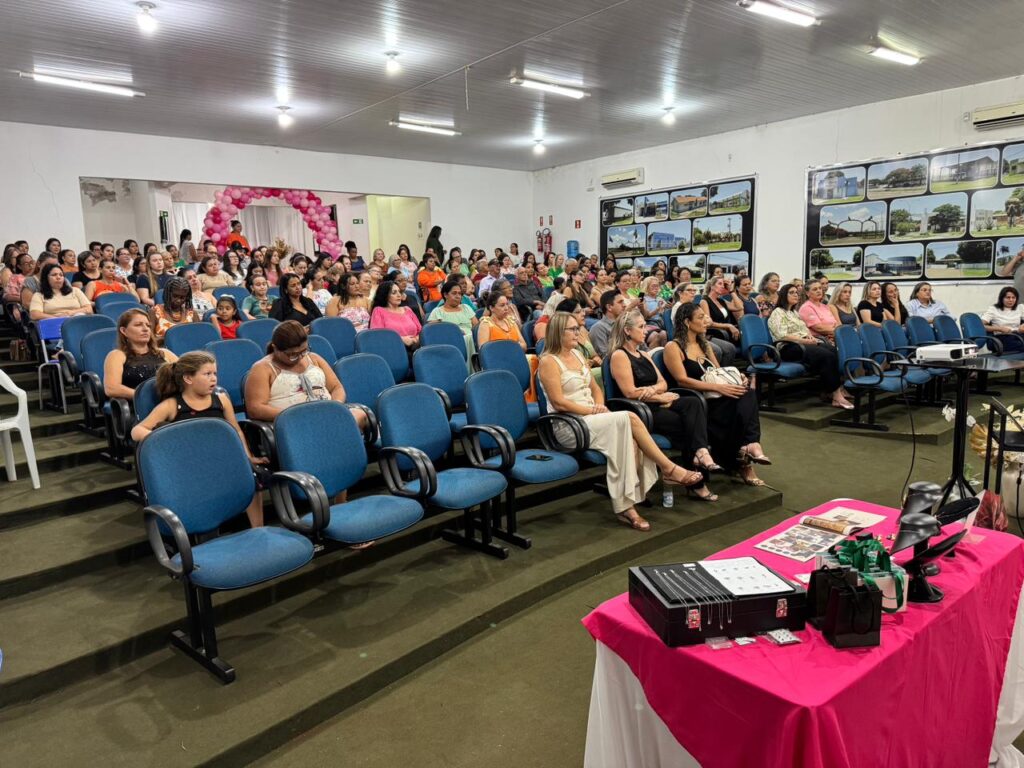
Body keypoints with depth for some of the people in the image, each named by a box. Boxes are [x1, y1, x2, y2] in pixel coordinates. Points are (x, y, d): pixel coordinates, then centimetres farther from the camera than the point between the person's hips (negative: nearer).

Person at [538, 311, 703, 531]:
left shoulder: (577, 355, 17)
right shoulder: (549, 361, -7)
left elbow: (595, 388, 22)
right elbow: (559, 402, -14)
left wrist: (600, 406, 1)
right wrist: (592, 410, -15)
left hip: (591, 418, 7)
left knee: (627, 438, -24)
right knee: (629, 418, -24)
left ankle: (625, 507, -27)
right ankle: (668, 468, -12)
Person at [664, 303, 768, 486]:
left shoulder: (705, 345, 22)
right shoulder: (673, 347, -2)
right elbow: (682, 380, -14)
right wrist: (718, 387, -22)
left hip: (712, 398, 7)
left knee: (748, 393, -24)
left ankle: (751, 444, -35)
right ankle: (743, 463, -21)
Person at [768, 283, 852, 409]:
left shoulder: (795, 313, 27)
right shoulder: (778, 313, -1)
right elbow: (782, 335, -14)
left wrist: (811, 337, 1)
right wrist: (804, 340, -19)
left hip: (804, 344, 8)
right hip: (789, 348, -8)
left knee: (835, 351, -21)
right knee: (827, 356, -30)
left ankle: (828, 390, -21)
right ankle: (836, 396, -30)